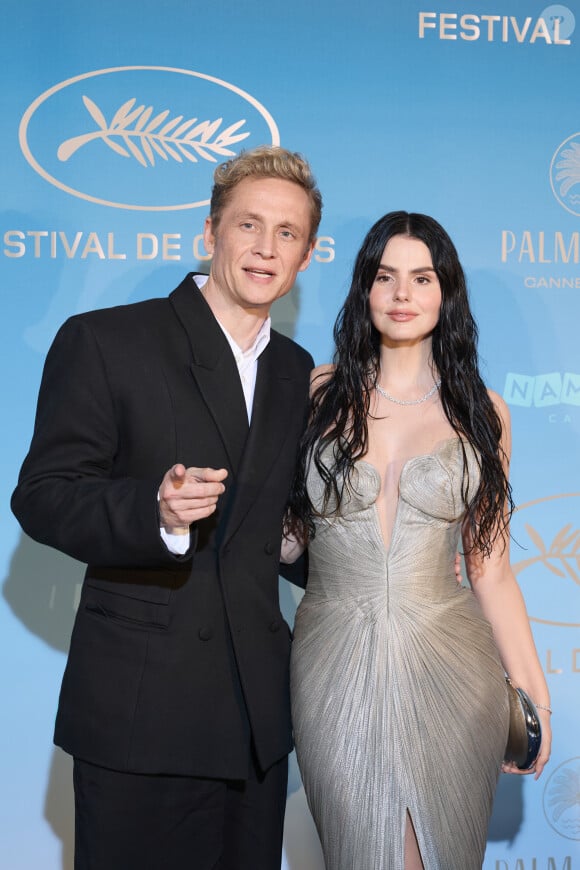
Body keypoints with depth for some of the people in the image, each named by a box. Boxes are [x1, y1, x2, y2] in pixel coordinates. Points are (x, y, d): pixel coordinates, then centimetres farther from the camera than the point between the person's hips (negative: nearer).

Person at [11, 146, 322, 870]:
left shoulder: (298, 373, 13)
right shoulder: (102, 342, -5)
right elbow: (42, 498, -10)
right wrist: (154, 513, -28)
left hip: (257, 713, 5)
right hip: (138, 711, -5)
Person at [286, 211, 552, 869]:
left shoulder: (481, 411, 5)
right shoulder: (319, 392, 2)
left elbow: (489, 567, 7)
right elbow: (279, 525, 8)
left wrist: (532, 689, 6)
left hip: (448, 665, 1)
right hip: (336, 665, -1)